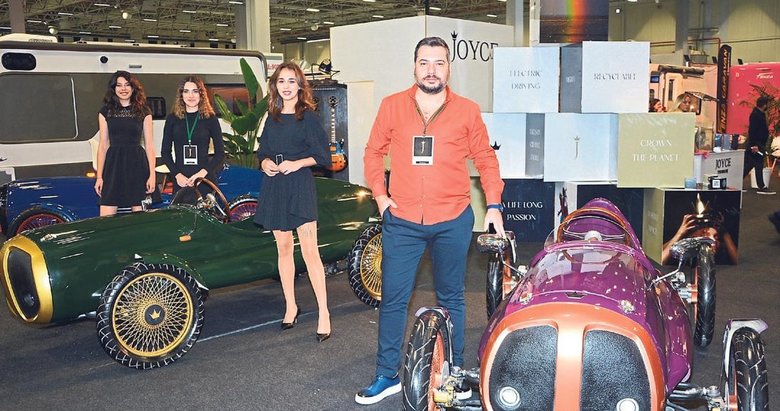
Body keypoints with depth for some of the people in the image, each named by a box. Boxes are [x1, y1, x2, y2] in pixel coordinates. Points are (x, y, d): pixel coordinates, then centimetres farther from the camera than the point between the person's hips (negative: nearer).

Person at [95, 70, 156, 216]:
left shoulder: (144, 112, 6)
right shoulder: (106, 112, 10)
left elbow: (149, 145, 5)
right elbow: (103, 145, 10)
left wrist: (152, 175, -4)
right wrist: (99, 176, 5)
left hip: (137, 165, -1)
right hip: (113, 164, 1)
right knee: (106, 220, -5)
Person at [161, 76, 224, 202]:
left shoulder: (210, 119, 4)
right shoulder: (172, 118, 8)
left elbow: (220, 153, 4)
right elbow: (166, 152, 9)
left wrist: (203, 172, -10)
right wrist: (177, 174, -6)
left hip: (205, 179, -1)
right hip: (180, 180, 1)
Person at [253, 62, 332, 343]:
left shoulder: (308, 116, -3)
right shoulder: (272, 117, 13)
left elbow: (322, 155, -5)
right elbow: (263, 151, 20)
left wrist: (297, 164, -16)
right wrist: (265, 163, -1)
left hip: (300, 185, -6)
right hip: (275, 187, 6)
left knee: (309, 250, -9)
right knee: (283, 248, 10)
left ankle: (324, 313, -5)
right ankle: (290, 306, 22)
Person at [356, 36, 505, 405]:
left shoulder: (467, 111, 1)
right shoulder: (392, 106, 2)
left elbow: (486, 160, 8)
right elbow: (374, 152, 11)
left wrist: (493, 205, 2)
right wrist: (380, 195, 2)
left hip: (453, 222, 0)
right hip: (402, 220, 1)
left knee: (451, 299, 13)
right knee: (393, 299, 3)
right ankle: (386, 375, 16)